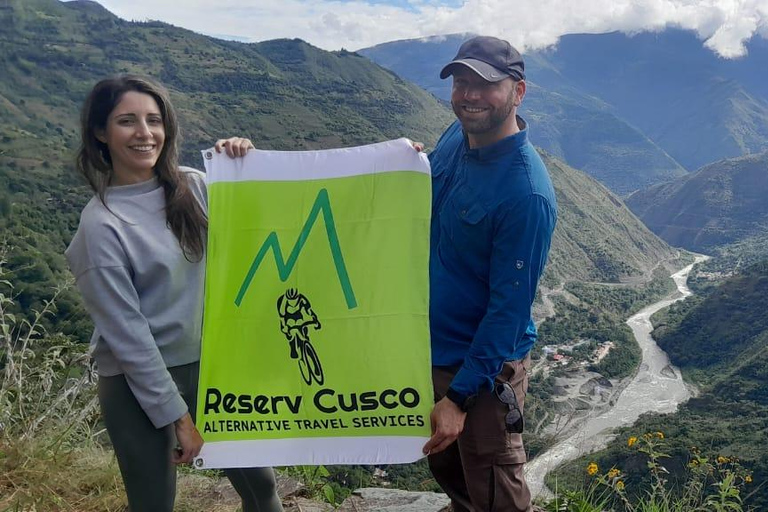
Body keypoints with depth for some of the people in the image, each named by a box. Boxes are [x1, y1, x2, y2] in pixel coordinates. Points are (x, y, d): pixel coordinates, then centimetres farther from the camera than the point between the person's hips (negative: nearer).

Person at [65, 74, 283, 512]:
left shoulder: (193, 186, -2)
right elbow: (126, 334, -16)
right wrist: (176, 416, -13)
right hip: (138, 384, -5)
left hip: (209, 363, 5)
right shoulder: (101, 224, -16)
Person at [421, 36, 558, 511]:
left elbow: (510, 307, -24)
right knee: (444, 465, 27)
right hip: (430, 344, 7)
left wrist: (459, 396, -22)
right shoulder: (456, 135, -4)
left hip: (485, 365, -7)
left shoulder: (527, 194, -28)